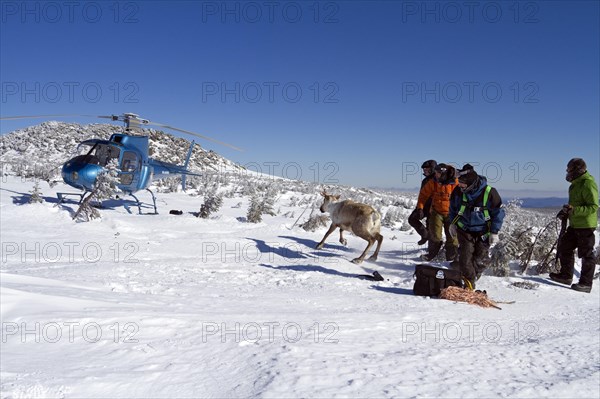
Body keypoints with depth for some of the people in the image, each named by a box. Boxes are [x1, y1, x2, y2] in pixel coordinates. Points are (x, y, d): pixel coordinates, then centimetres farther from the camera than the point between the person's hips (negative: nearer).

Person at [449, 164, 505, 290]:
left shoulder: (489, 192, -21)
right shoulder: (458, 191, -12)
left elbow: (498, 212, -8)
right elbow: (453, 207, 9)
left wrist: (494, 232, -9)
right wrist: (453, 223, 10)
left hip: (483, 232, -1)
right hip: (464, 230, 1)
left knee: (480, 259, 6)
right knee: (465, 258, -7)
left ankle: (470, 278, 33)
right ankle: (469, 285, 6)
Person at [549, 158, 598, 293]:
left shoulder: (588, 184, -17)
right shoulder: (576, 184, 13)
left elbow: (593, 207, -22)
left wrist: (574, 210, -29)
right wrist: (566, 212, 10)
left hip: (586, 226, -10)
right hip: (574, 225, 10)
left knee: (586, 254, -2)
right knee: (564, 247, 14)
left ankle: (586, 283, 6)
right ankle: (566, 275, 26)